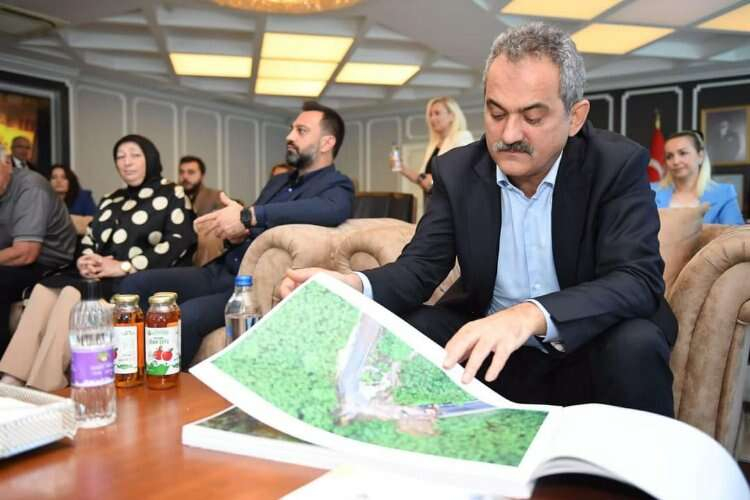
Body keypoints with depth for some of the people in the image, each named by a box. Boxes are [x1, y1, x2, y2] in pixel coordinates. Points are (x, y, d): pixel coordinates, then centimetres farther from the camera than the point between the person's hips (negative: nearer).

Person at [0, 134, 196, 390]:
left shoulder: (171, 194, 7)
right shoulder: (110, 200, 27)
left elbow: (179, 242, -7)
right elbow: (88, 240, 22)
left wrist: (125, 267, -15)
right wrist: (83, 261, -4)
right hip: (98, 276, 6)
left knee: (74, 294, -32)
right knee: (44, 289, -22)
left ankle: (40, 390, -32)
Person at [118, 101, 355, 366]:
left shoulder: (337, 186, -2)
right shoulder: (278, 181, 23)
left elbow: (334, 209, -28)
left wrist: (248, 216, -31)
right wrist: (234, 231, -4)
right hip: (222, 272, 8)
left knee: (187, 316, -32)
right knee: (136, 284, -5)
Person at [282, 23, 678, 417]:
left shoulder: (619, 165, -14)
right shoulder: (457, 171, -4)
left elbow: (639, 280, -25)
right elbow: (422, 265, -7)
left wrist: (532, 314, -43)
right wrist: (355, 286, -30)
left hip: (590, 350, -2)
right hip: (486, 346, 2)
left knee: (636, 344, -32)